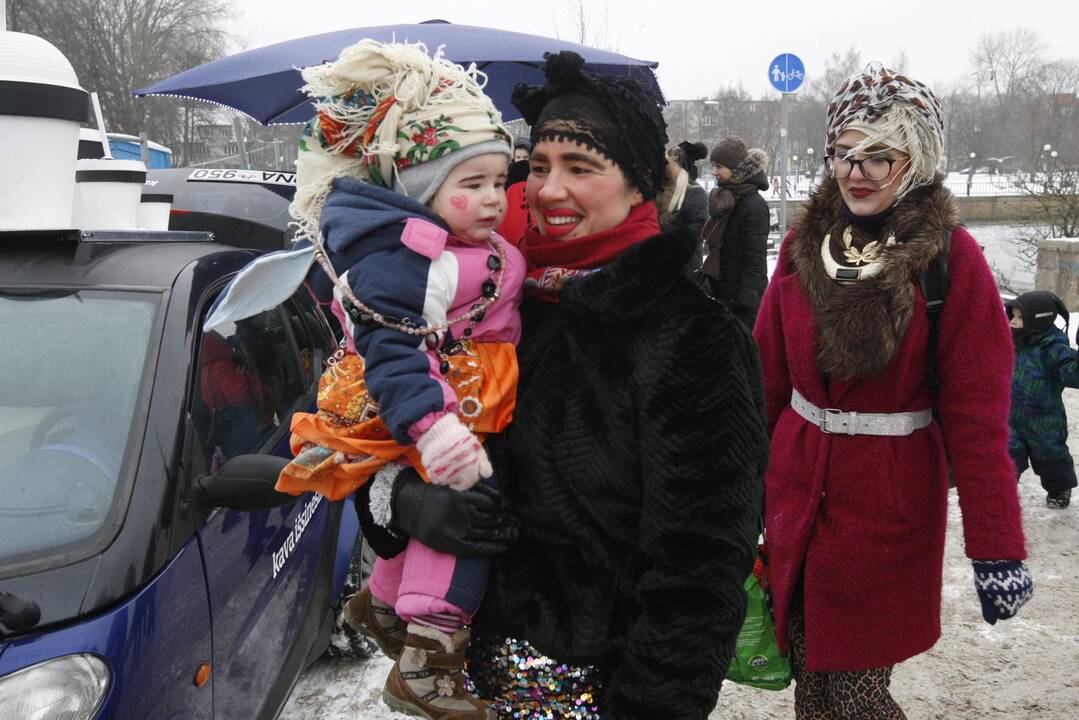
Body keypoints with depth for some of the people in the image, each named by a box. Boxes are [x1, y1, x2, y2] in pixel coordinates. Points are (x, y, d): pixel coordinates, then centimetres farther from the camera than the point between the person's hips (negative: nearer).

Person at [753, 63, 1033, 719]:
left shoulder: (952, 260, -11)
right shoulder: (805, 243, 1)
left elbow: (977, 417, -13)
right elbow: (768, 376, 7)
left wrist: (997, 548, -14)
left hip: (890, 502, -4)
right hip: (797, 488, 4)